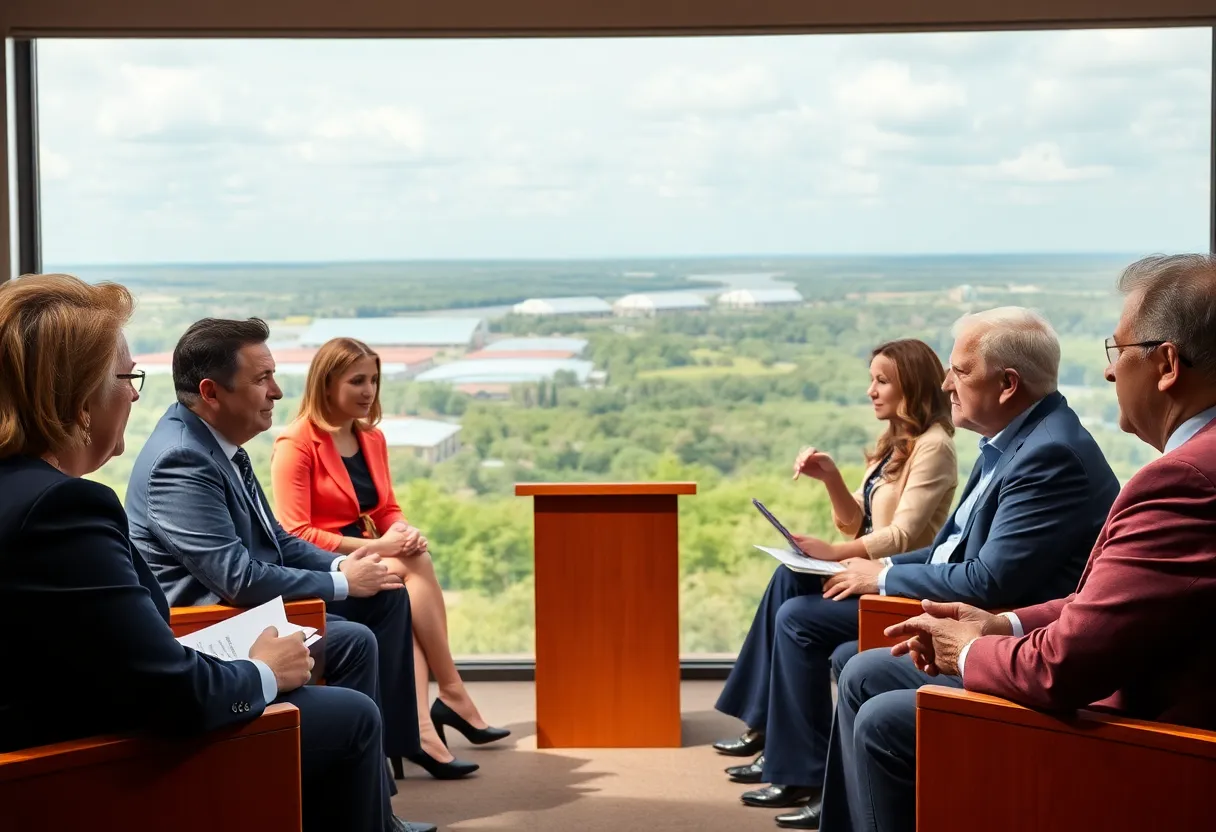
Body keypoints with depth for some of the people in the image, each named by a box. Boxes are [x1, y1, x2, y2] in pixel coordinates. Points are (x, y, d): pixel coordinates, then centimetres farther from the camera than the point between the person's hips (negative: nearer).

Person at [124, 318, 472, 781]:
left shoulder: (215, 441, 6)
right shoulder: (180, 461, -24)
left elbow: (274, 538, 16)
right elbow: (239, 579, -28)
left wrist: (341, 565, -2)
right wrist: (342, 583, -16)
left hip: (237, 600, 10)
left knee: (385, 595, 8)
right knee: (353, 640, -24)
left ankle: (391, 740, 12)